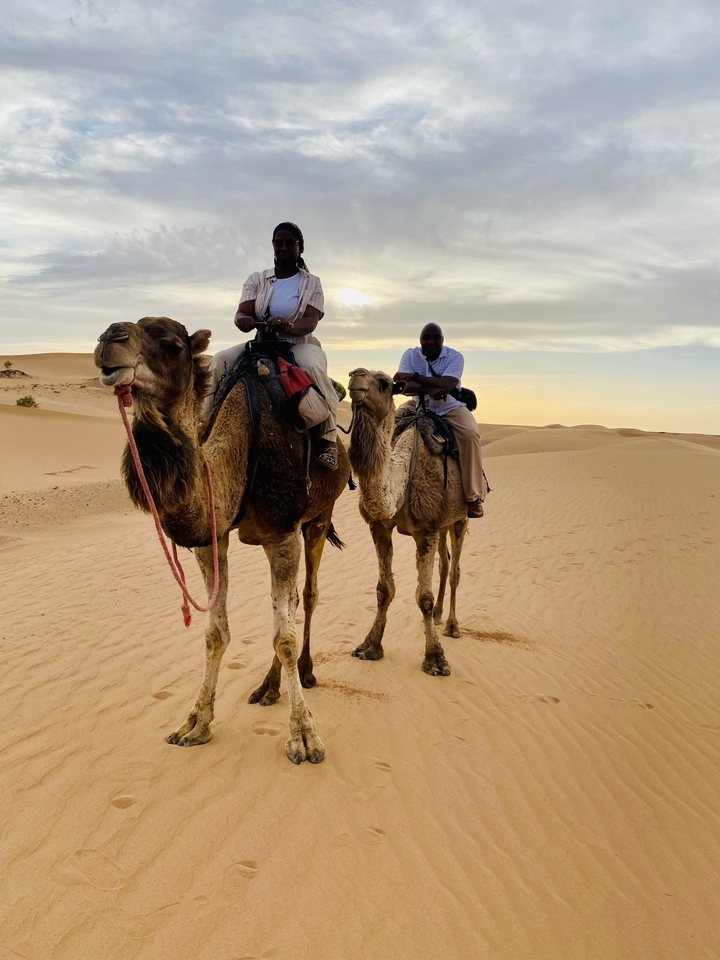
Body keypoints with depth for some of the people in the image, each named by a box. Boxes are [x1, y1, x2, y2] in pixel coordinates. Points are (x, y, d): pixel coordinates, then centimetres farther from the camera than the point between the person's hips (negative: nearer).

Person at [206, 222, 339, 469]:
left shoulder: (311, 283, 3)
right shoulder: (257, 280, 8)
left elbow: (311, 321, -12)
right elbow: (242, 313, -5)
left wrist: (289, 326, -37)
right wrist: (244, 320, -33)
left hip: (299, 344, -3)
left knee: (313, 367, -38)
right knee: (219, 361, -21)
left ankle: (328, 437, -30)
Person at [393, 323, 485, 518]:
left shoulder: (455, 356, -12)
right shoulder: (410, 355, -6)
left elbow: (447, 385, -29)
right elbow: (403, 386, -18)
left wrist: (415, 376, -32)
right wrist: (430, 389, -33)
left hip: (450, 407, -2)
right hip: (419, 406, 3)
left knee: (470, 433, -29)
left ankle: (474, 497, -23)